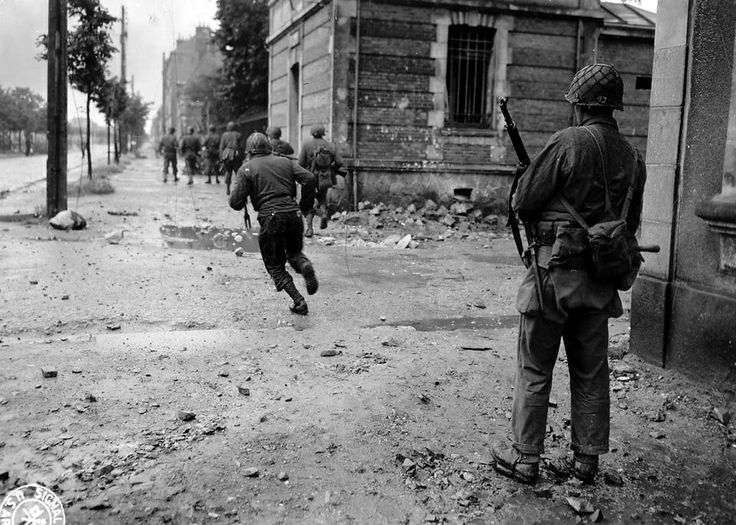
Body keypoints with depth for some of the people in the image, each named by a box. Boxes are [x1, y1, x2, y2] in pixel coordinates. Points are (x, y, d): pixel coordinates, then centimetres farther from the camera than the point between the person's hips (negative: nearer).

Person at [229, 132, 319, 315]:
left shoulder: (246, 168, 4)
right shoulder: (285, 161, 13)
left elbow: (236, 203, -4)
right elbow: (310, 178, 2)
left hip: (270, 218, -3)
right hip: (293, 214, 3)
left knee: (275, 266, 12)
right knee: (294, 252, 26)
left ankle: (299, 302, -1)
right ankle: (304, 265, -10)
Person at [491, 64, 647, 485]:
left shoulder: (568, 142, -13)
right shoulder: (633, 157, 6)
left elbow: (523, 203, -12)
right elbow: (631, 223, 14)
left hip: (556, 271, -6)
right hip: (600, 277, 6)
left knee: (535, 370, 5)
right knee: (591, 371, 14)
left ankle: (525, 458, 13)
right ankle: (587, 459, 23)